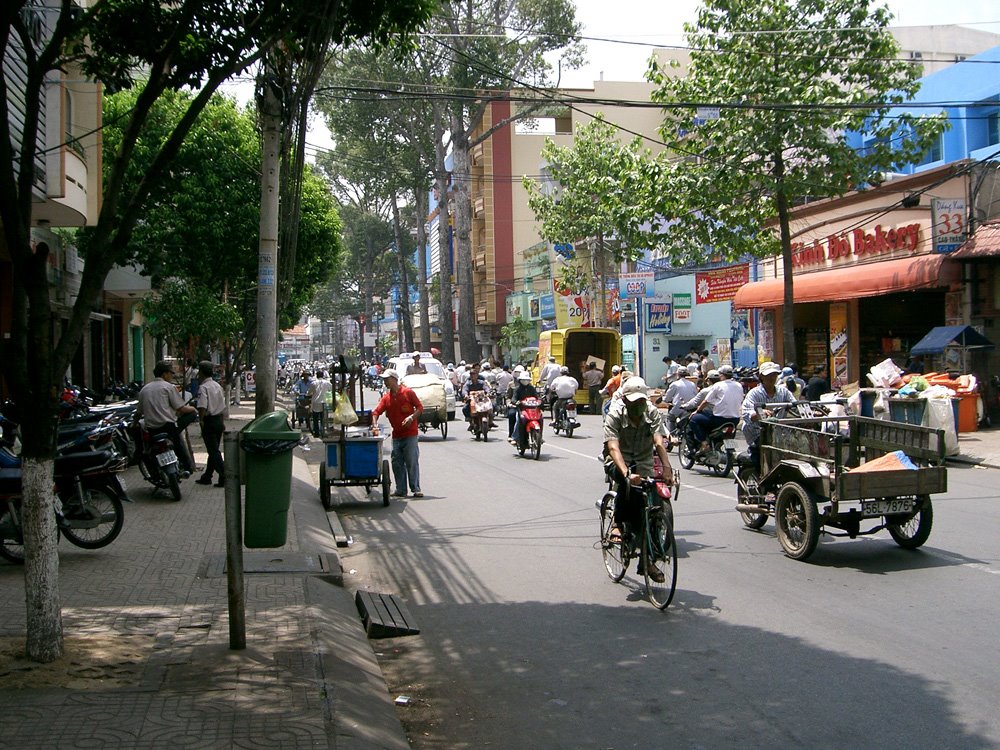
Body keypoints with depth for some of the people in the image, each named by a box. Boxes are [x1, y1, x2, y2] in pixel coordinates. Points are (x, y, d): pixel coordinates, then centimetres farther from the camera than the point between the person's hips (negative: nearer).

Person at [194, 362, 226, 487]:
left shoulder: (203, 387, -13)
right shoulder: (218, 386, 12)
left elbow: (202, 407, -24)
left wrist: (201, 420, -14)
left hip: (209, 421, -8)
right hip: (219, 420, 8)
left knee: (213, 451, -6)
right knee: (214, 450, 14)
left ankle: (224, 477, -13)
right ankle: (206, 477, 25)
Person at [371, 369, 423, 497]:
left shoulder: (408, 393, -4)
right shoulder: (386, 397, 8)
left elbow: (420, 407, -2)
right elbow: (376, 412, 2)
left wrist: (411, 417, -17)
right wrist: (374, 425, -15)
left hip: (410, 434, -5)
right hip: (396, 435, 5)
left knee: (412, 462, -5)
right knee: (397, 463, 4)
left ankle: (416, 489, -1)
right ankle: (401, 490, 10)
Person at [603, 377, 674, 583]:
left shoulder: (652, 412, -14)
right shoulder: (615, 414, -21)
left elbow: (659, 442, -26)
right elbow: (613, 447, -34)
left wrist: (667, 468, -44)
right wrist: (626, 473, -50)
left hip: (644, 462, 3)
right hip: (619, 461, -3)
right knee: (628, 482, -38)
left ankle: (647, 560, 7)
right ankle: (619, 524, -17)